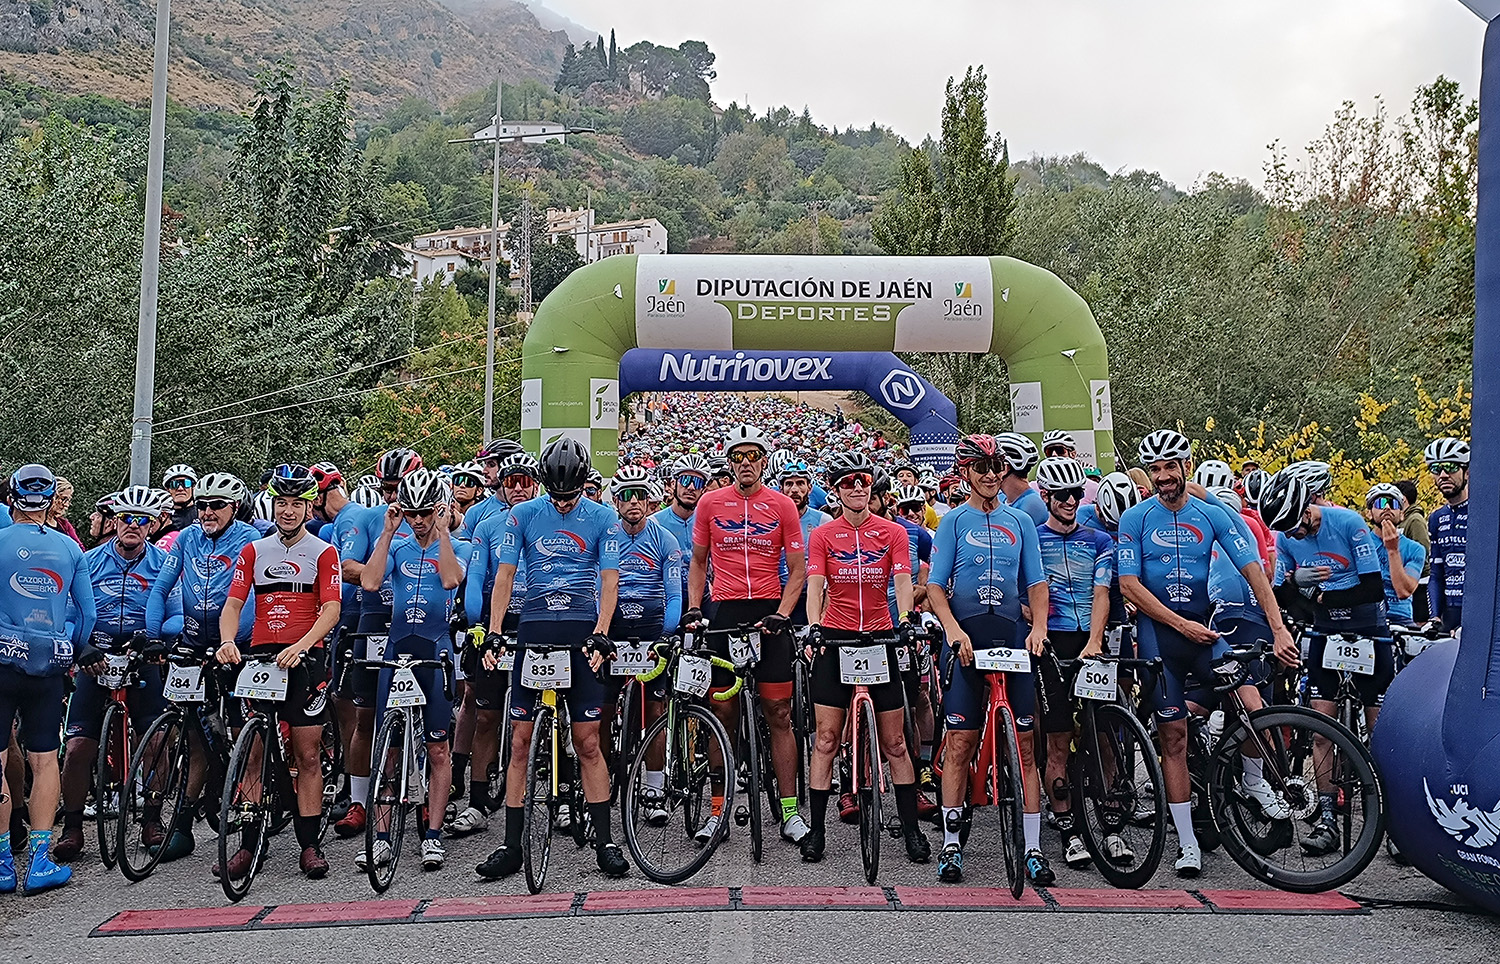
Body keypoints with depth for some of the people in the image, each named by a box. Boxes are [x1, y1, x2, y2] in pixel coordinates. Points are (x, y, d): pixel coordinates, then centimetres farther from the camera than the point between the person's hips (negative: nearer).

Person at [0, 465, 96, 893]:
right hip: (50, 665, 3)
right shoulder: (70, 548, 5)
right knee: (45, 760, 8)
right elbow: (87, 612, 9)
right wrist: (80, 652, 24)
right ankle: (40, 860, 8)